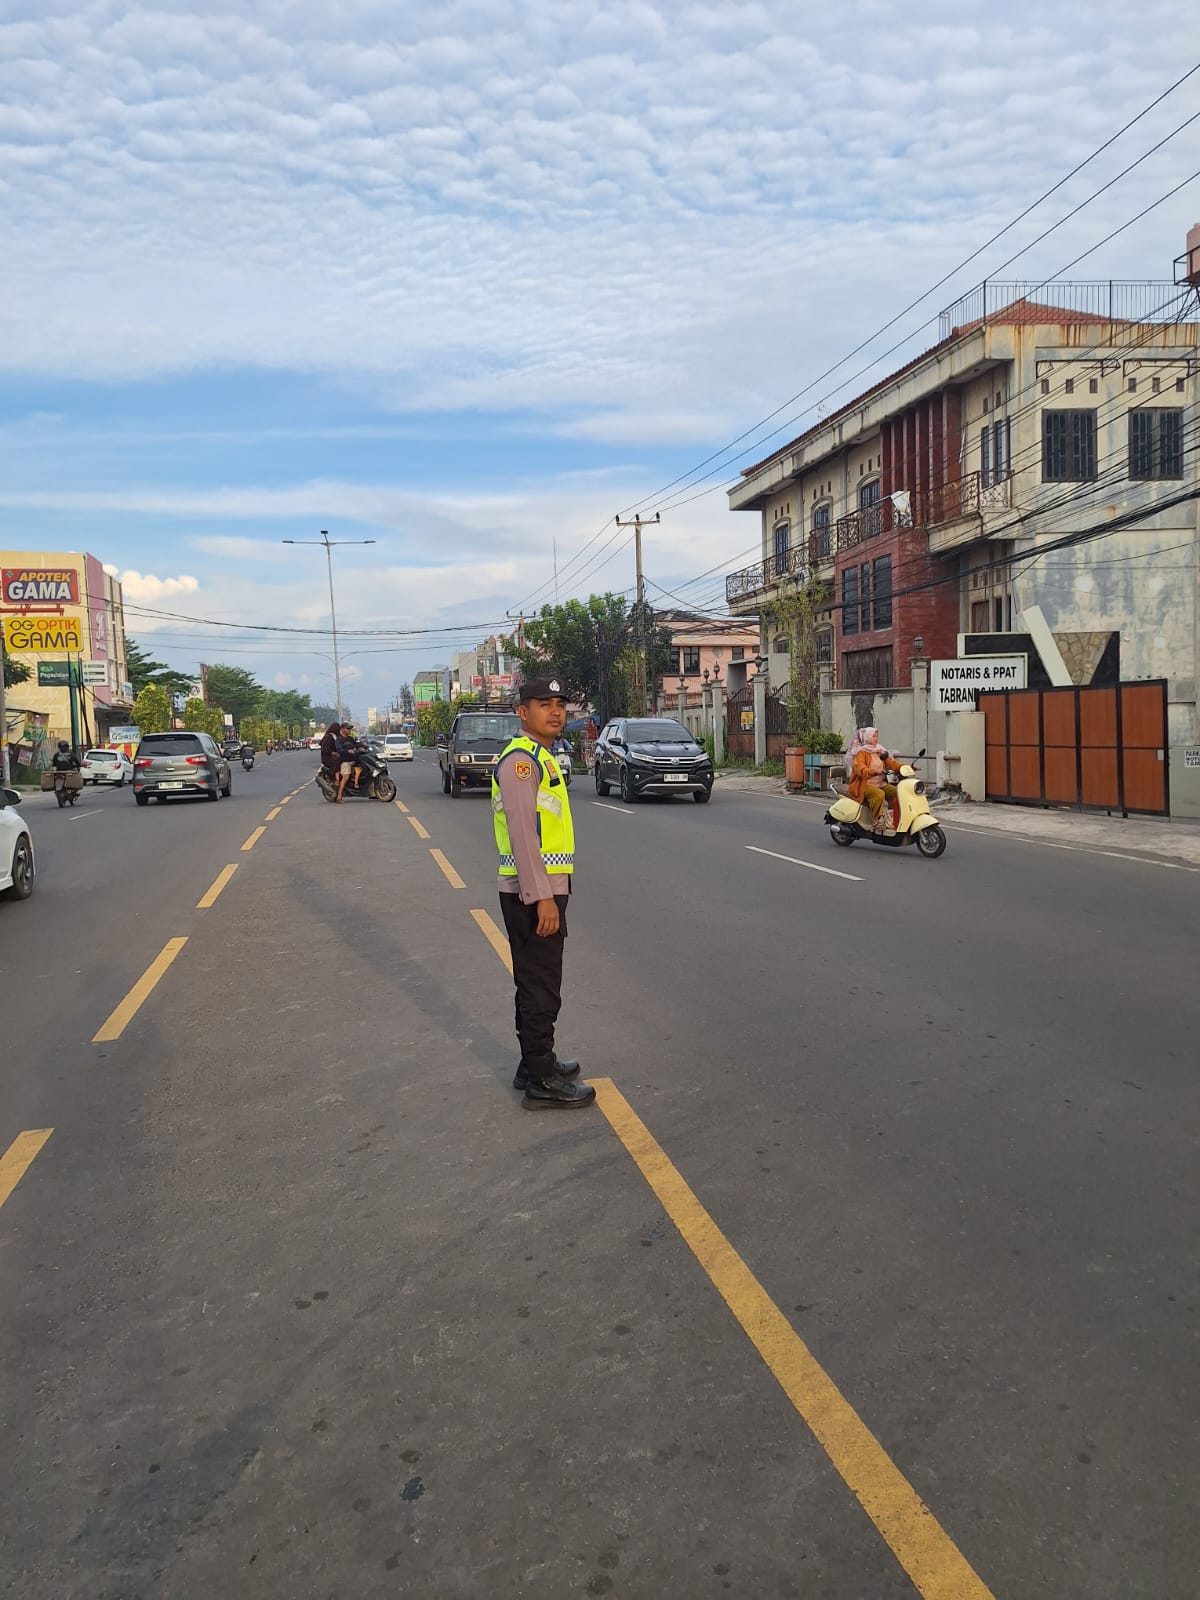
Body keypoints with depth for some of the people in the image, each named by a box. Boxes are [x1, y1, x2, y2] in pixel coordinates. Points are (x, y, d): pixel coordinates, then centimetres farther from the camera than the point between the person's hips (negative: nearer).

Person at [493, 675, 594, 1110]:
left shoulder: (540, 757, 17)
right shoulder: (521, 759, -15)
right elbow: (522, 834, -22)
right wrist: (542, 898, -24)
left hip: (545, 890, 10)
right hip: (532, 893, -10)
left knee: (539, 983, 18)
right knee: (540, 987, -3)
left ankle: (537, 1063, 30)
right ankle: (541, 1082, 5)